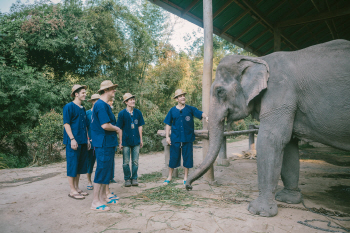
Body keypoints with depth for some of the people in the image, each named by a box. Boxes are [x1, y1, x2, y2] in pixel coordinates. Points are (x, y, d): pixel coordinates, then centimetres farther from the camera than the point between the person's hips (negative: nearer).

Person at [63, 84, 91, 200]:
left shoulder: (83, 109, 17)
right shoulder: (69, 107, -6)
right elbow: (66, 124, -12)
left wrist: (87, 139, 17)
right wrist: (72, 139, -18)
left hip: (83, 142, 8)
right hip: (73, 141, -8)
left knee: (80, 165, 12)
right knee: (72, 165, -2)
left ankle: (77, 188, 22)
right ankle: (72, 191, 6)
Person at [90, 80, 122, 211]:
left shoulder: (104, 105, 17)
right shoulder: (101, 105, -16)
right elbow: (105, 125, -24)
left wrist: (115, 129, 9)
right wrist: (117, 129, -9)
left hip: (108, 143, 11)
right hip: (103, 144, -11)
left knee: (107, 171, 16)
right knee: (102, 171, -4)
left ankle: (103, 197, 28)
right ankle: (96, 202, 6)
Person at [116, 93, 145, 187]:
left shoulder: (138, 112, 3)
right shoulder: (122, 113, -6)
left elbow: (140, 126, 9)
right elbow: (120, 129, -3)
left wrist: (141, 139, 9)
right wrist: (120, 142, -4)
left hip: (136, 140, 3)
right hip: (126, 141, -2)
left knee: (135, 161, 9)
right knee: (126, 162, 7)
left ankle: (134, 178, 22)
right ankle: (127, 179, 21)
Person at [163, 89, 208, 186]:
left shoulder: (190, 109, 2)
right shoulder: (172, 110, 4)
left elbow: (200, 113, -11)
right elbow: (168, 124, 9)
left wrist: (206, 116, -32)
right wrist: (167, 136, 2)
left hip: (188, 138, 0)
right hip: (175, 138, 0)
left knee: (187, 157, 7)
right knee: (173, 157, 6)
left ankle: (186, 178, 23)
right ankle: (169, 177, 23)